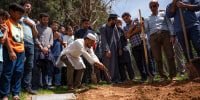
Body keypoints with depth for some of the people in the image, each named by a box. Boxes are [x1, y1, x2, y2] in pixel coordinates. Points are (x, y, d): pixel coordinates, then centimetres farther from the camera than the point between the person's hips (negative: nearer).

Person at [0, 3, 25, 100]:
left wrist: (24, 53, 17)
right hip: (11, 50, -7)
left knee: (18, 73, 6)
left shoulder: (20, 26, 22)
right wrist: (11, 51, -18)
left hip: (21, 52, 7)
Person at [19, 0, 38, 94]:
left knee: (29, 66, 2)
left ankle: (27, 86, 6)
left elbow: (35, 35, 23)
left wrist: (32, 25, 9)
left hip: (30, 44, 5)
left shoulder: (32, 21, 29)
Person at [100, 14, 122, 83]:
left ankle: (115, 79, 12)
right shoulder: (103, 27, -4)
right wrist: (107, 50, -20)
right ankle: (109, 80, 1)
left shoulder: (115, 27, 14)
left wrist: (120, 48, 6)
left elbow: (118, 38, 15)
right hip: (107, 50, -6)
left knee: (115, 64, 6)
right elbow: (104, 39, -13)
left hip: (115, 49, 6)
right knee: (108, 65, -4)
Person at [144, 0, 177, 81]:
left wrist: (172, 35, -4)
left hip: (165, 34, -1)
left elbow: (170, 24, 10)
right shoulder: (148, 19, 24)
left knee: (170, 55, -8)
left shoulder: (163, 14, 20)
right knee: (157, 58, -4)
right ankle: (163, 76, 3)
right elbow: (146, 30, 16)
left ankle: (173, 75, -4)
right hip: (153, 37, 2)